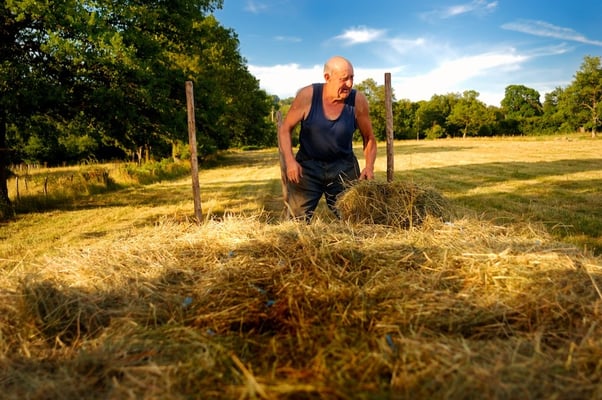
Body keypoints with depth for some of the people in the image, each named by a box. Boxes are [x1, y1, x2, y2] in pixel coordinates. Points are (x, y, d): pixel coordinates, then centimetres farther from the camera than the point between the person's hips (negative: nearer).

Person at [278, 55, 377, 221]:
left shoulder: (358, 100, -12)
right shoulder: (307, 96, -16)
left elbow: (369, 138, 2)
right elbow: (285, 129, -6)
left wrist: (369, 166, -13)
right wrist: (289, 160, -20)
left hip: (343, 166, 1)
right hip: (307, 165, -1)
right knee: (297, 220, 1)